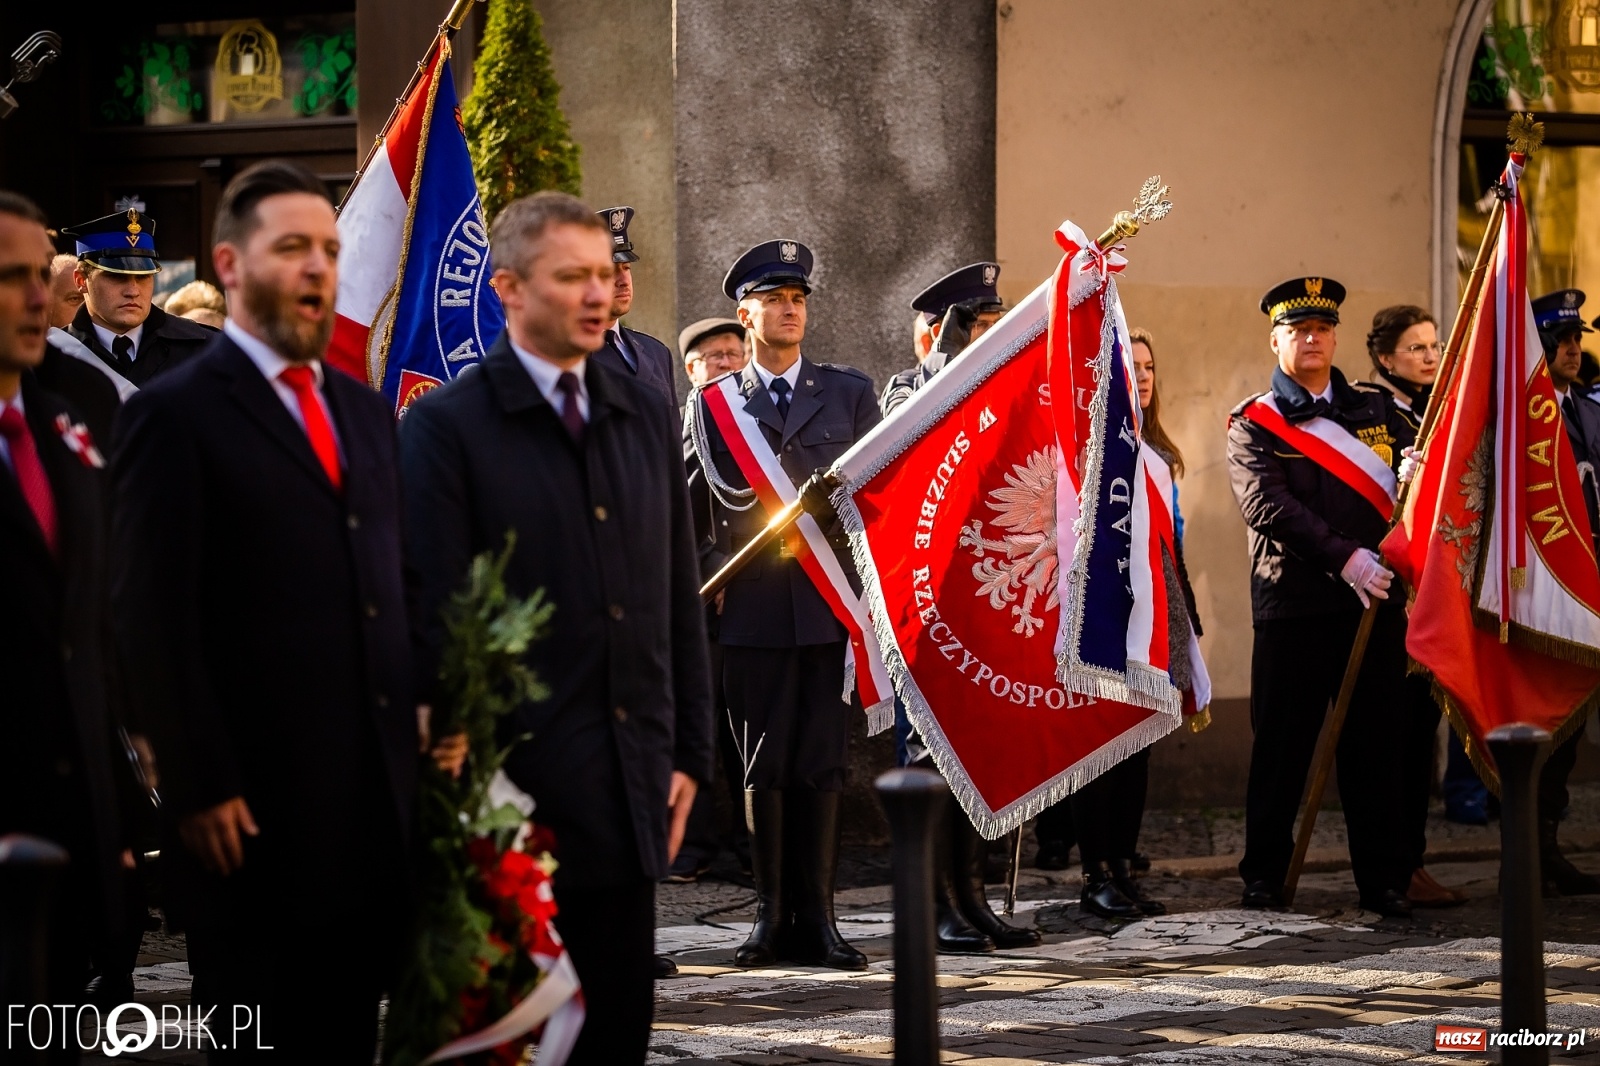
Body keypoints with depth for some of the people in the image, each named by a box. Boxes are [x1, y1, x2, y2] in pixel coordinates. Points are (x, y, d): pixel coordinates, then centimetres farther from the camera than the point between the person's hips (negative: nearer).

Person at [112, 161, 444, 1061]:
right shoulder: (177, 413, -6)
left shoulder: (365, 411, 16)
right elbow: (156, 620, -11)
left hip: (375, 805, 6)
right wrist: (203, 789, -15)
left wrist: (427, 733, 11)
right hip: (254, 812, -6)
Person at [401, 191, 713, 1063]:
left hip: (629, 793, 5)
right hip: (516, 784, -5)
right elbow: (435, 617, -9)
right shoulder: (447, 426, -5)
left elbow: (680, 598, 15)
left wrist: (688, 752, 10)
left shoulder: (647, 417, 13)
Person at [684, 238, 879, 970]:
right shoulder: (713, 404, 9)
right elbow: (695, 512, 11)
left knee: (821, 765, 1)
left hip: (829, 605, 0)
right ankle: (771, 917, 8)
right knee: (763, 767, 2)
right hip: (754, 608, 0)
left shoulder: (849, 392, 12)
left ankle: (816, 918, 5)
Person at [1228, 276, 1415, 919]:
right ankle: (1264, 874, 11)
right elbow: (1267, 506, -11)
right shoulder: (1253, 424, 3)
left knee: (1374, 745, 4)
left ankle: (1383, 879, 9)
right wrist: (1344, 557, -20)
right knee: (1281, 744, 2)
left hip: (1376, 600, 3)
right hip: (1294, 605, -3)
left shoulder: (1374, 409, 16)